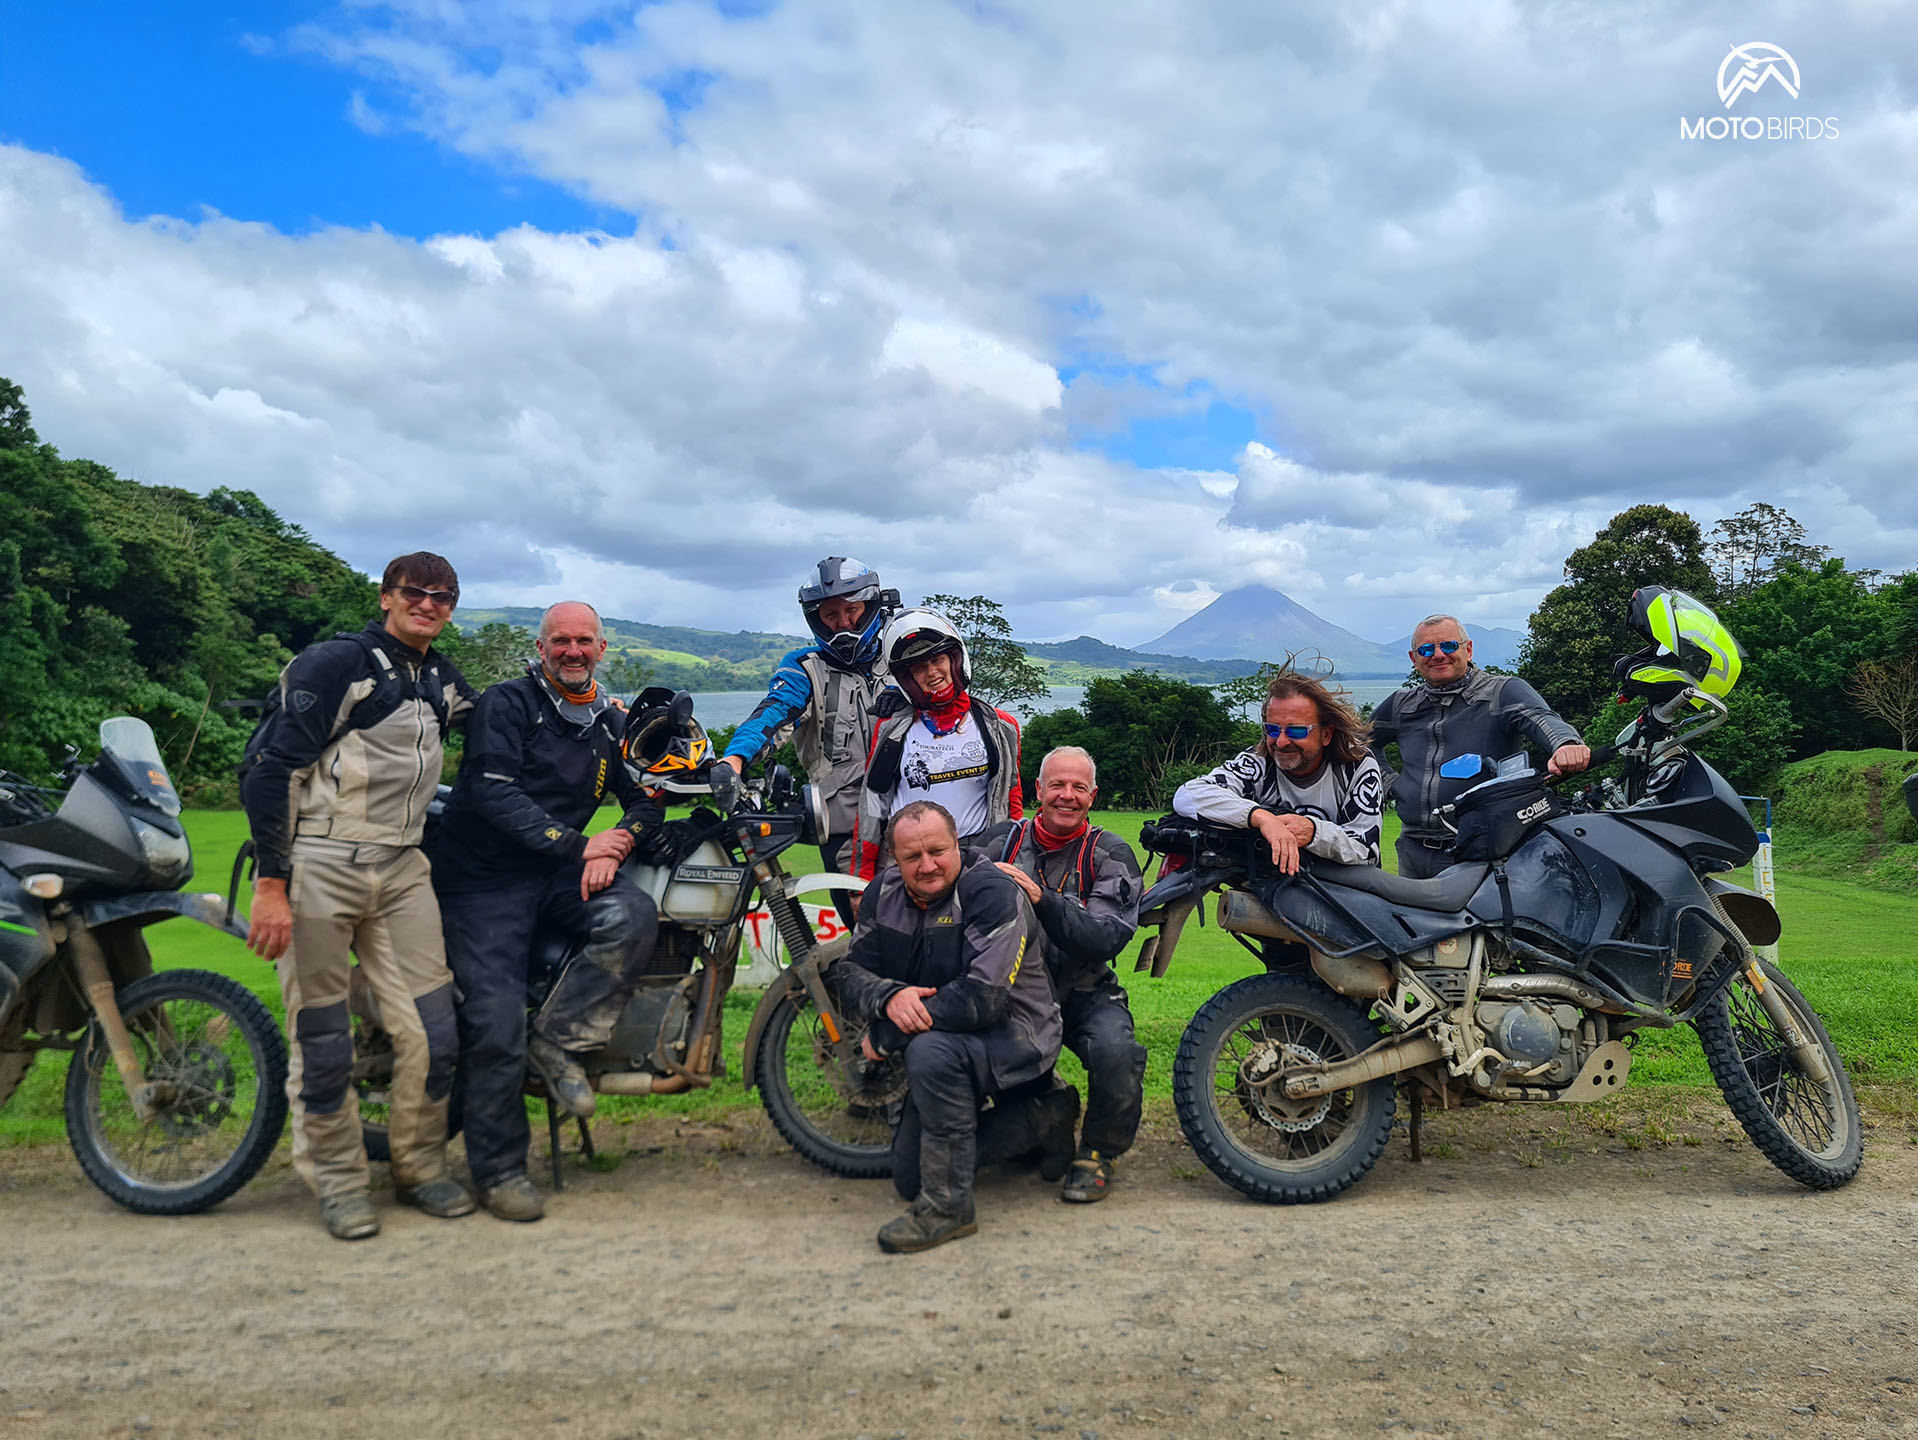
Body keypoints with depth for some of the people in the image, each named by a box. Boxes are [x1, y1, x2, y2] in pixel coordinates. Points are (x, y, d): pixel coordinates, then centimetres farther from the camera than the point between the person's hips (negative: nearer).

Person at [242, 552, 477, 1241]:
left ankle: (420, 1167, 22)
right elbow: (272, 770, -11)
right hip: (316, 868, -6)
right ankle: (338, 1180, 20)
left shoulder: (442, 679, 14)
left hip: (401, 871, 6)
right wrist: (270, 884, -17)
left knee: (433, 1033, 3)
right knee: (323, 1042, 2)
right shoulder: (337, 662, -7)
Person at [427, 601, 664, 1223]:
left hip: (563, 870, 4)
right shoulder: (507, 703, -3)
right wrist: (575, 845, -17)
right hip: (484, 875, -4)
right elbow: (495, 792, -14)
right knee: (496, 1019, -13)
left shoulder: (612, 722, 15)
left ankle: (557, 1038, -13)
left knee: (634, 915, -27)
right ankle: (498, 1168, 2)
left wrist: (618, 839, -10)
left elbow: (646, 799, 13)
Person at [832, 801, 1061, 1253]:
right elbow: (849, 975, -3)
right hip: (949, 1041, 8)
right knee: (909, 1181, 10)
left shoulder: (992, 891, -23)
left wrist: (884, 1036, -25)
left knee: (930, 1051, -38)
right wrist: (889, 996, -28)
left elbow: (982, 996, -32)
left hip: (1013, 1034, -8)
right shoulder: (885, 893, -1)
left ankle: (948, 1208, -22)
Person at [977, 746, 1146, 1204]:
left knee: (1115, 1051, -32)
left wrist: (1041, 899, -29)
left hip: (1085, 991, -1)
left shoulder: (1111, 854, -1)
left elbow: (1107, 939, -16)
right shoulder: (999, 840, 5)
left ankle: (1098, 1152, 1)